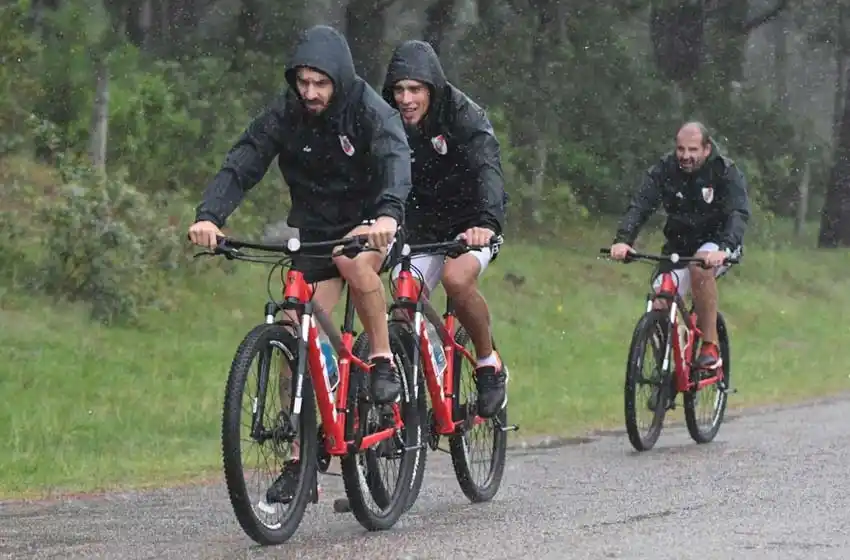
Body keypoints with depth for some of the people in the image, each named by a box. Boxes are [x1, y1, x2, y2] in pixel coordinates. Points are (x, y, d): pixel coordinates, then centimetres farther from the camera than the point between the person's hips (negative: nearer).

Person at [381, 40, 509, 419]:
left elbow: (488, 170, -36)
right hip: (422, 224, 4)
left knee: (457, 278, -31)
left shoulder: (464, 116, -22)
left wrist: (487, 221, -55)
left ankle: (489, 363, -9)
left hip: (472, 221, -4)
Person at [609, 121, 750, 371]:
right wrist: (622, 240, -40)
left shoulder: (725, 172, -17)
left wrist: (724, 248, -50)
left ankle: (710, 347, -29)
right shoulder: (664, 170, -10)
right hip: (679, 245, 4)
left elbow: (738, 214, -30)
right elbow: (639, 206, -21)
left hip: (717, 245, -3)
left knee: (700, 266, -36)